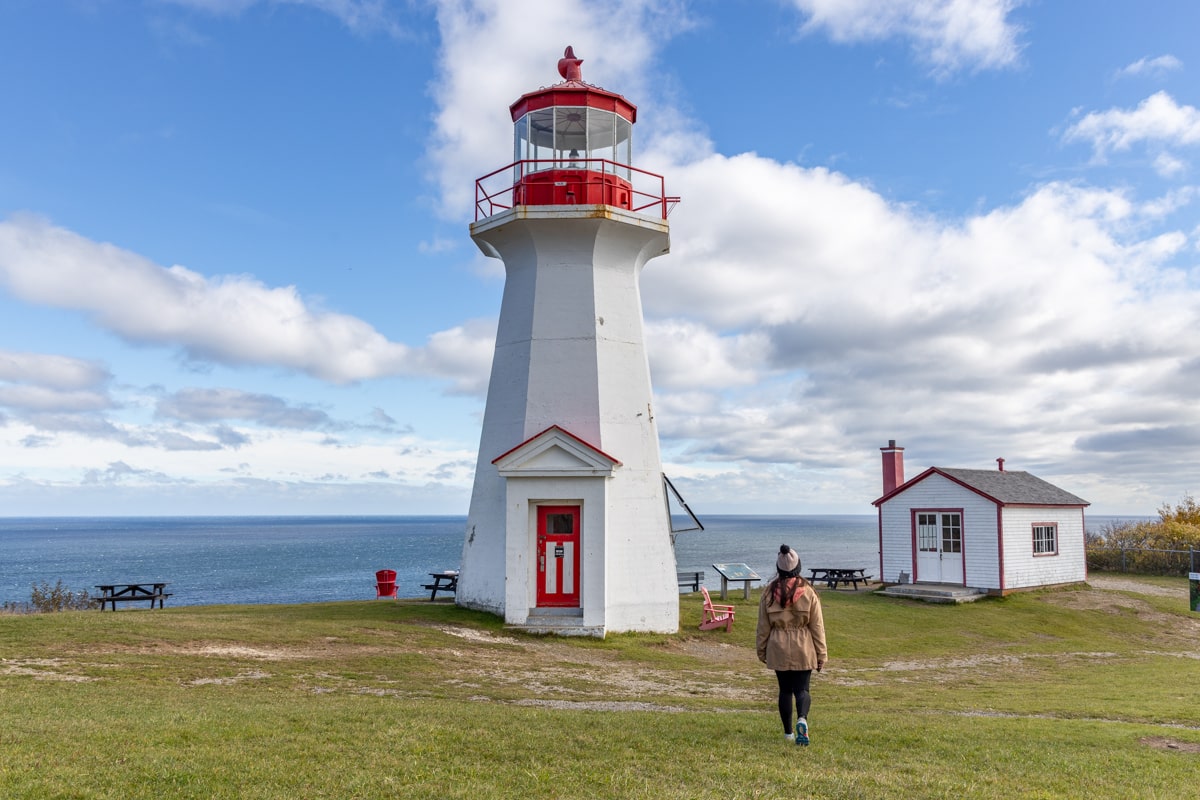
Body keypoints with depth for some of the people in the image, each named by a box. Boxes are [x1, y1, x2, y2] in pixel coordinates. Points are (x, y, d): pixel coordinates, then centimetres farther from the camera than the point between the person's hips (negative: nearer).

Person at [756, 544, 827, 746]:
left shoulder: (769, 592, -3)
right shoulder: (808, 592, -6)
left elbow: (763, 625, 3)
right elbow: (817, 626, -2)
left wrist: (762, 651, 14)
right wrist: (821, 654, 5)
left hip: (778, 649, 1)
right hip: (803, 650, -1)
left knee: (785, 690, 14)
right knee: (802, 689, 5)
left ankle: (788, 732, 18)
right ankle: (802, 719, -23)